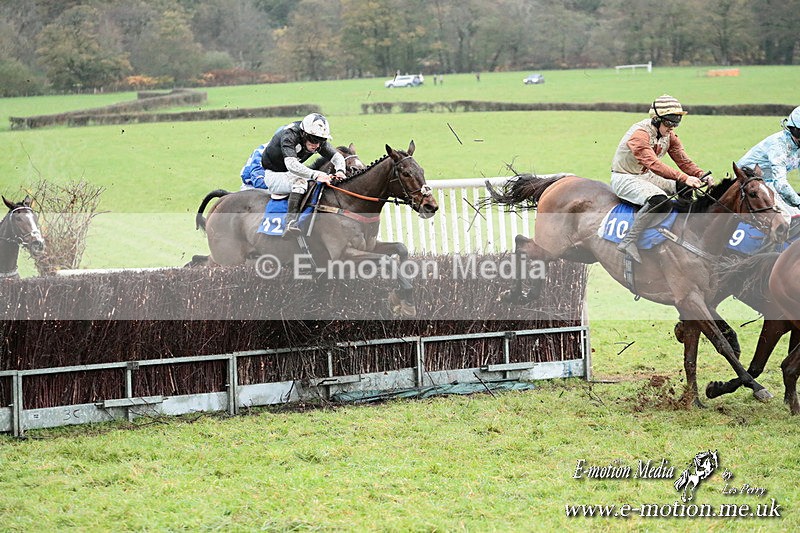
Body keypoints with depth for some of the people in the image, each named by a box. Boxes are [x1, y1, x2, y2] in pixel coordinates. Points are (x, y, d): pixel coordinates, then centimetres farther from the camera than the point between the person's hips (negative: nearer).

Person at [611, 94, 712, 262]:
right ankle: (629, 242, -34)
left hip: (647, 177, 9)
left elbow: (683, 160, 2)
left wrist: (702, 176, -19)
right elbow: (653, 163, -37)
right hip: (624, 178, -9)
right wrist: (684, 178, -46)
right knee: (659, 200, -36)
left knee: (688, 187, -7)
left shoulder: (669, 135, 3)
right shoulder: (639, 134, -25)